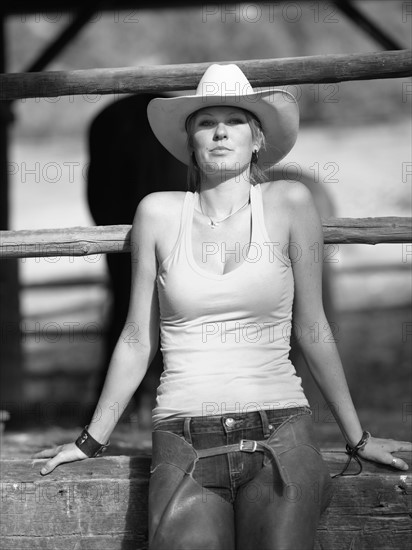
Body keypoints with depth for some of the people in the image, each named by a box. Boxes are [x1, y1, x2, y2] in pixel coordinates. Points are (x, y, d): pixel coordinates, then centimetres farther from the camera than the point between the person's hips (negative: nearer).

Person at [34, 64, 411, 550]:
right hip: (184, 442, 1)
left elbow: (311, 327, 8)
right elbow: (137, 340, 12)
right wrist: (92, 440, 17)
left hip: (279, 435, 0)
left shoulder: (289, 204, 2)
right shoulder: (159, 214, 5)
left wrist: (357, 437, 12)